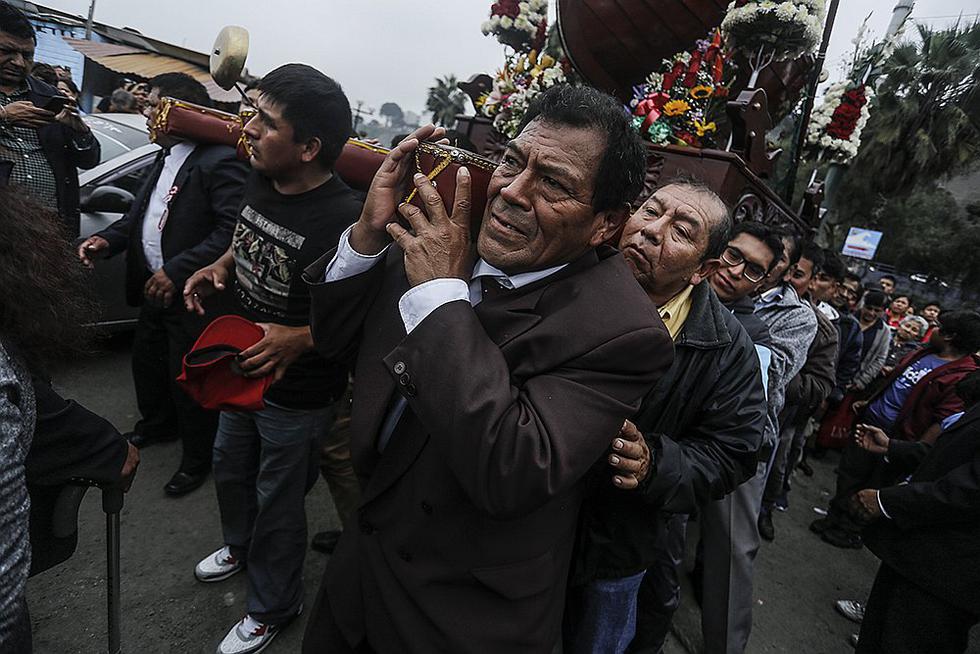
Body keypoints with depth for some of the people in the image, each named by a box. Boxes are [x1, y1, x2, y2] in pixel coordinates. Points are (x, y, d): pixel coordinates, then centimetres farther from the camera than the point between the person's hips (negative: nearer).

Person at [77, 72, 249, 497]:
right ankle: (157, 425, 52)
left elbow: (233, 231, -29)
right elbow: (141, 210, 17)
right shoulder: (165, 157, 11)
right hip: (155, 289, 10)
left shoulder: (220, 161, -21)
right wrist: (108, 240, 0)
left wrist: (178, 270, -29)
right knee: (146, 361, 25)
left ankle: (197, 459, 28)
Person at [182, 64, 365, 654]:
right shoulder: (260, 184, -3)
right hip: (242, 370, 8)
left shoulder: (344, 220, -29)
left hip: (298, 397, -8)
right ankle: (242, 545, 62)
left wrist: (300, 339, -33)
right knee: (231, 467, 29)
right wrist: (220, 266, -2)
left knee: (278, 503, 13)